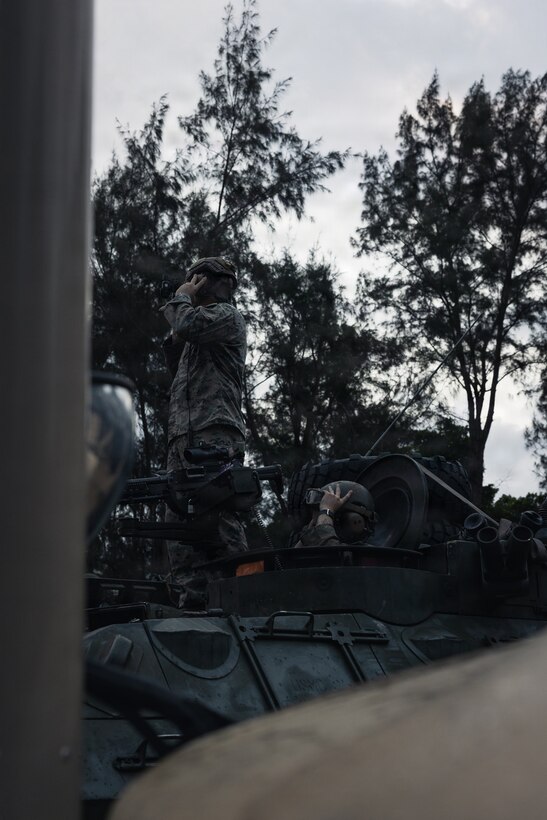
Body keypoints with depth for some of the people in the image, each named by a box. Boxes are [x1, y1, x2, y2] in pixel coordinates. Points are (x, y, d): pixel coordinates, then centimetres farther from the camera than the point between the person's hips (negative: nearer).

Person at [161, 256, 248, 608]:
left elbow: (188, 325, -13)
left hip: (214, 434, -9)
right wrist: (174, 340, 24)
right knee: (179, 520, -1)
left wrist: (181, 298, 7)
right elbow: (178, 371, 34)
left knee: (220, 518, -16)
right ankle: (193, 598, -4)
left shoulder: (227, 315, 6)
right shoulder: (201, 329, 33)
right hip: (184, 436, 9)